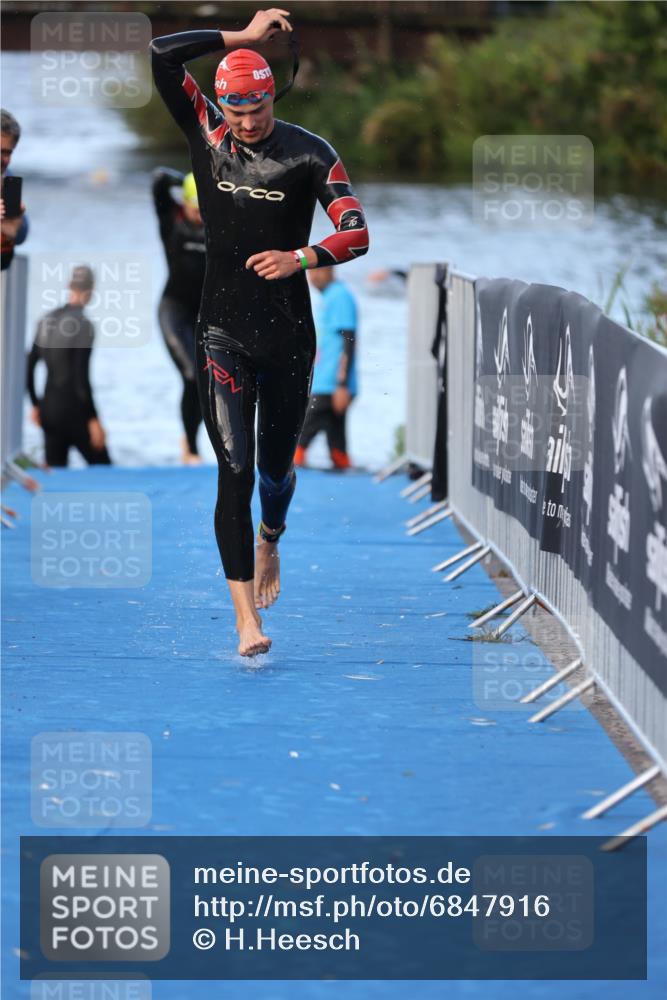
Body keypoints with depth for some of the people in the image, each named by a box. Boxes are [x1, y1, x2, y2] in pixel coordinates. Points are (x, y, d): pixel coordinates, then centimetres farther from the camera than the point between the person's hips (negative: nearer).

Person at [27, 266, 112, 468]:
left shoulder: (46, 321, 6)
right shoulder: (83, 326, -14)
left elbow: (29, 367, 10)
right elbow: (81, 377, -19)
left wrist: (36, 405, 20)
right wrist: (93, 419, -14)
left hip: (48, 409, 7)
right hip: (74, 411, -6)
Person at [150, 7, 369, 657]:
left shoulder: (308, 154, -6)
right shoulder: (206, 135, 0)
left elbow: (357, 235, -12)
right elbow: (159, 57, -9)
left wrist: (300, 258, -29)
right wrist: (242, 37, -9)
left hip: (289, 336, 0)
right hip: (223, 332, 0)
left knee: (275, 465, 14)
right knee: (235, 471, -11)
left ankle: (269, 542, 49)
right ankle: (246, 620, -16)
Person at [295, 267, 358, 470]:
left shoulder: (340, 297, -11)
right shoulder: (328, 298, 19)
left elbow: (348, 342, -17)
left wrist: (342, 385, -21)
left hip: (330, 388, -9)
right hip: (324, 386, 9)